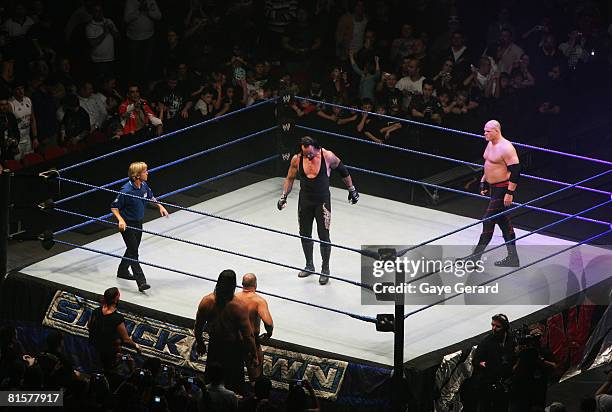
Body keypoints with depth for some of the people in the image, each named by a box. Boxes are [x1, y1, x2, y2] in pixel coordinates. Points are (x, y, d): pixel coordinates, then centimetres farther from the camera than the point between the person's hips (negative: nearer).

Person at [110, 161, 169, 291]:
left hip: (138, 223, 8)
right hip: (127, 225, -8)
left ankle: (122, 271, 43)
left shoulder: (144, 186, -5)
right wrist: (121, 220, -31)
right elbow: (114, 207, -18)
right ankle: (141, 282, -12)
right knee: (133, 252, -9)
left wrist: (160, 206, 9)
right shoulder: (126, 191, -28)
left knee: (133, 249, 22)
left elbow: (150, 196, 19)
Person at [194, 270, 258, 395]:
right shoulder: (239, 306, -24)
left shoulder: (206, 301, -13)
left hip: (214, 347, 4)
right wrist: (253, 356, -9)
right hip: (234, 349, -4)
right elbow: (248, 335, -20)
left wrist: (199, 343, 19)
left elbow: (197, 328, 0)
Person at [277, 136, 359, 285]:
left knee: (324, 236, -2)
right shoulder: (297, 159, -9)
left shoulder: (327, 157, -16)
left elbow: (343, 171, 0)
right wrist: (284, 196, 3)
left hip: (322, 201, -3)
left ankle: (325, 269, 10)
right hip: (305, 201, 3)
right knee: (304, 235, 12)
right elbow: (290, 178, 8)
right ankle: (309, 266, 30)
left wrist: (352, 190, 7)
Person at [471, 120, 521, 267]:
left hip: (503, 188, -10)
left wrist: (510, 193, -24)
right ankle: (513, 258, 18)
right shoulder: (490, 144, 9)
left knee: (488, 221, -7)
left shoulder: (506, 148, -21)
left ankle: (475, 257, -2)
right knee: (504, 222, 13)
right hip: (493, 187, 10)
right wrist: (484, 182, 22)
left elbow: (515, 170, -22)